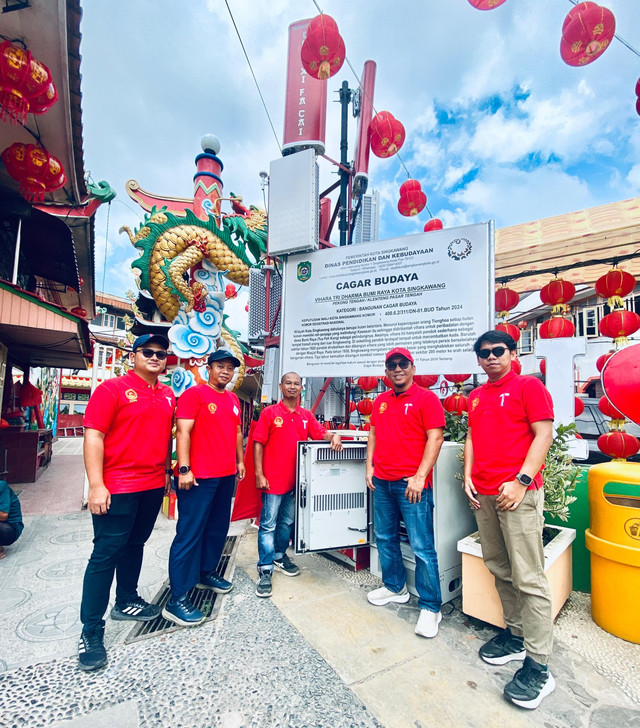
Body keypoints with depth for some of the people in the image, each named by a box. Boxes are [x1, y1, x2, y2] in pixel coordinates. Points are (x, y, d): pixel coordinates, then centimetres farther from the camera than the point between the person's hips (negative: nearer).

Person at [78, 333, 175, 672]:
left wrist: (166, 471, 16)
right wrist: (96, 485, -17)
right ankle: (91, 631, 18)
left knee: (135, 545, 20)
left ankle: (126, 602, 38)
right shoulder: (112, 389, -9)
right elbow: (93, 436, -13)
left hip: (153, 487, 6)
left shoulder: (168, 396, 8)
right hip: (117, 488, -6)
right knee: (106, 554, 3)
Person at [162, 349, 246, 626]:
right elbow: (183, 431, -16)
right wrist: (184, 469, -20)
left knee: (218, 528, 18)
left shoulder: (233, 399, 13)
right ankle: (177, 598, 10)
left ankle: (206, 572, 37)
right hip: (199, 477, -8)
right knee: (190, 533, -1)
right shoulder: (194, 394, -10)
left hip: (227, 475, 8)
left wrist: (240, 460, 19)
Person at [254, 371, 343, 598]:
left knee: (287, 522, 19)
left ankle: (280, 556, 39)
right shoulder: (269, 413, -5)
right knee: (268, 525, 3)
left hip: (295, 480, 5)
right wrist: (259, 475, -12)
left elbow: (322, 434, 6)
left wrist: (334, 436, -17)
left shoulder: (307, 416, 7)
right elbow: (258, 444, -7)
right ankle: (265, 570, 15)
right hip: (273, 479, -5)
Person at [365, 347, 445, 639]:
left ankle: (430, 607, 18)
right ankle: (395, 587, 37)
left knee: (422, 547, 1)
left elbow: (435, 438, -12)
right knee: (385, 538, 17)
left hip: (411, 483, -6)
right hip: (382, 482, 7)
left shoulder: (426, 398, -6)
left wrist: (419, 477, -17)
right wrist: (370, 467, 10)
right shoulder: (381, 401, 12)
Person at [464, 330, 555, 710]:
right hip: (484, 494, 6)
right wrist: (468, 476, 7)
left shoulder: (529, 386, -3)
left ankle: (538, 666, 10)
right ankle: (516, 634, 31)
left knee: (528, 578, -2)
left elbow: (543, 435, -9)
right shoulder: (476, 397, 15)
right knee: (500, 569, 14)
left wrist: (521, 481, -16)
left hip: (518, 493, -6)